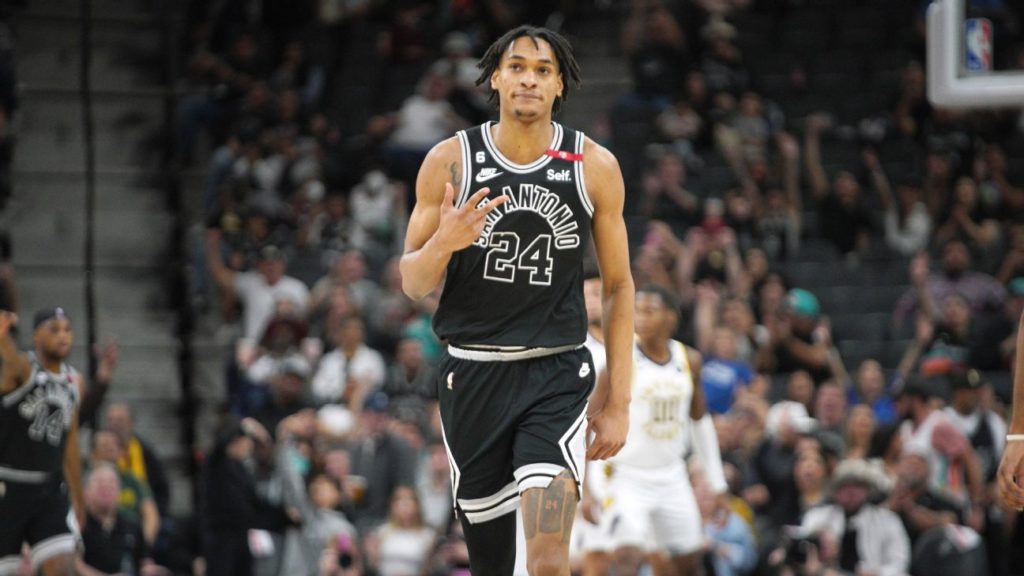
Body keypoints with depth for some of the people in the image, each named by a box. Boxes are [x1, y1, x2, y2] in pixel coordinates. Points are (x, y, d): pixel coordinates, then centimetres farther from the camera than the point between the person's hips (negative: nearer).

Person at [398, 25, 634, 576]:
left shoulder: (595, 167, 0)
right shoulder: (450, 161, -1)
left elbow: (618, 287, 7)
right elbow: (412, 283, 2)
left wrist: (618, 399, 3)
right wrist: (444, 243, -21)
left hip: (557, 374, -1)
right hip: (472, 373, 1)